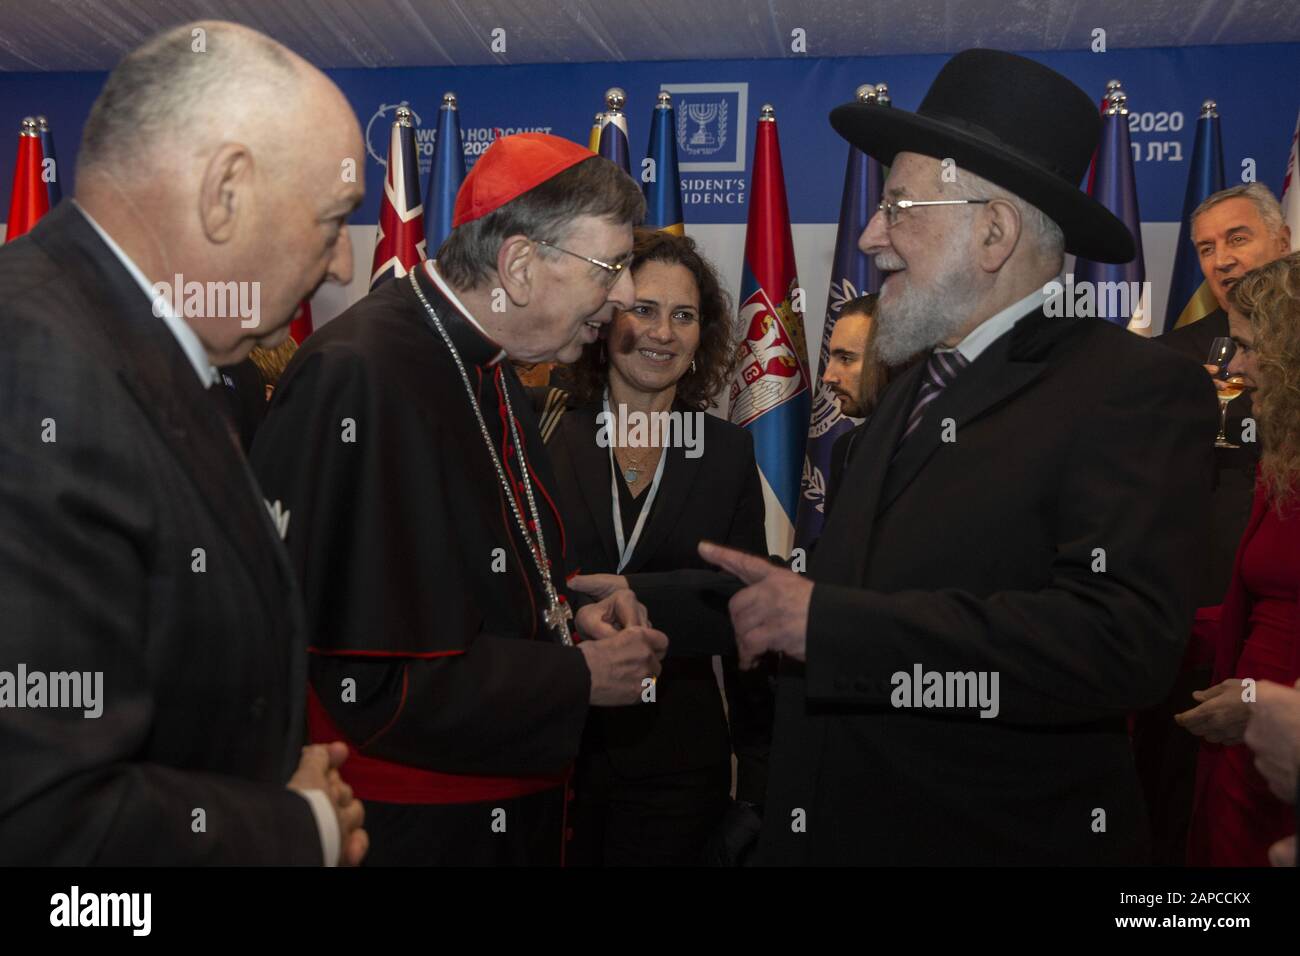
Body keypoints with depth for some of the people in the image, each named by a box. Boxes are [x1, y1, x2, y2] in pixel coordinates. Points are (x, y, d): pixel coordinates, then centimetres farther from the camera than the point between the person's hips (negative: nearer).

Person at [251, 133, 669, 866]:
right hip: (414, 828, -9)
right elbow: (380, 684, -25)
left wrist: (569, 613, 0)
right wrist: (582, 678, -16)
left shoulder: (489, 369, 5)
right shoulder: (361, 379, -25)